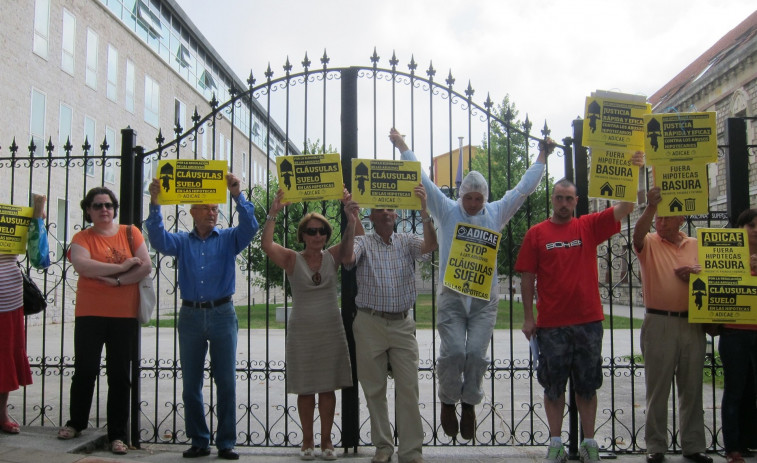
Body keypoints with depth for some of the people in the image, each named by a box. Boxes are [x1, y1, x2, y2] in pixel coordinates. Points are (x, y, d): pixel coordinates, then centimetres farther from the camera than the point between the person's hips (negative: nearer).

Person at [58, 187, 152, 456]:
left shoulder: (130, 232, 6)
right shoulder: (82, 238, 3)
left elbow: (146, 266, -4)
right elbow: (80, 265, -17)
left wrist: (116, 281, -14)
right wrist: (121, 267, -17)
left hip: (125, 315, 1)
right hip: (89, 314, 0)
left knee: (120, 375, 4)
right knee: (85, 370, 8)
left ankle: (117, 435, 11)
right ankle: (76, 423, 31)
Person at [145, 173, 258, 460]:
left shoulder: (229, 239, 8)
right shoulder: (182, 241, 10)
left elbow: (249, 228, -9)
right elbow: (159, 240, -7)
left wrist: (238, 195, -20)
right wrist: (155, 204, -18)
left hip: (222, 315, -1)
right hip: (190, 316, 2)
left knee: (226, 382, 1)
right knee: (191, 384, 6)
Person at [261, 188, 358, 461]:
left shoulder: (333, 257, 2)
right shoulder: (292, 260, -3)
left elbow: (348, 241, -16)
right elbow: (267, 245, -18)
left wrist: (351, 219, -36)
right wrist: (273, 214, -32)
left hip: (331, 331, 1)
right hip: (302, 332, -1)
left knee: (328, 388, 7)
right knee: (305, 389, 6)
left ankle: (326, 440, 19)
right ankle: (307, 440, 20)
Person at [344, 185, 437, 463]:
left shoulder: (407, 242, 7)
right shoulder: (363, 242, 3)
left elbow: (430, 245, -13)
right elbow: (348, 257, -18)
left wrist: (423, 209, -26)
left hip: (402, 325, 1)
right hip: (370, 324, -1)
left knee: (408, 389, -2)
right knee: (374, 389, 7)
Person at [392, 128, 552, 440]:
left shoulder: (496, 214, 10)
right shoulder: (447, 211, 6)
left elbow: (524, 188, 13)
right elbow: (423, 182, 5)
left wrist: (542, 157, 14)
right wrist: (403, 148, 6)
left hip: (485, 298, 1)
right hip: (451, 295, -1)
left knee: (477, 353, -4)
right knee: (453, 352, -8)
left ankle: (469, 405, 16)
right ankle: (447, 402, 16)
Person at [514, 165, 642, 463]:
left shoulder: (589, 226, 5)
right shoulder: (537, 233, 1)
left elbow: (625, 207, -3)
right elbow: (527, 277, 1)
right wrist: (528, 318, -2)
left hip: (588, 321, 1)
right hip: (551, 324, -1)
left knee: (587, 385, 10)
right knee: (553, 386, 8)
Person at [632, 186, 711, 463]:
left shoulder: (696, 245, 11)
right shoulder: (649, 244, 1)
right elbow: (638, 234, -23)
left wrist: (696, 276, -6)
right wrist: (650, 207, -39)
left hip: (693, 324, 3)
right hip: (659, 323, -3)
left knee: (692, 388, 10)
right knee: (657, 388, 3)